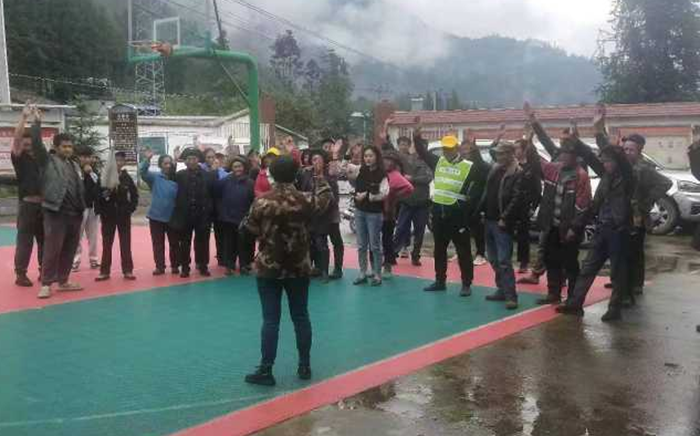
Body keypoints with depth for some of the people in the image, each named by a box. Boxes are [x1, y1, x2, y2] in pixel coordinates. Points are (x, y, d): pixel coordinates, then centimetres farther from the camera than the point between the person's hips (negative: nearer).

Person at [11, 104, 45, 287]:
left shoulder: (39, 157, 15)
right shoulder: (19, 158, -4)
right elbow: (16, 138, -12)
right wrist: (24, 117, -16)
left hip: (43, 204, 6)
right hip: (27, 205, -5)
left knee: (45, 239, 11)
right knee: (25, 240, -4)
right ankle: (20, 274, 0)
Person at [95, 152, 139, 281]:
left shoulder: (127, 178, 3)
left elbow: (134, 195, 7)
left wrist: (131, 208, -3)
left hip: (124, 214, 1)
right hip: (108, 214, -1)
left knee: (125, 243, 4)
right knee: (106, 244, 5)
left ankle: (127, 270, 8)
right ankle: (104, 271, 10)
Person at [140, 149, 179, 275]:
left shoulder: (176, 179, 1)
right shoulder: (155, 177, -1)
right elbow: (142, 172, -18)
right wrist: (146, 159, -33)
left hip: (172, 217, 1)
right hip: (156, 216, -1)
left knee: (174, 243, 8)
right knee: (158, 243, 6)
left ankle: (175, 266, 20)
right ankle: (160, 266, 15)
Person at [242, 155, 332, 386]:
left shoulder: (262, 202, -11)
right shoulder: (305, 200, -6)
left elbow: (249, 229, -2)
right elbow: (325, 197, 14)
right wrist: (320, 177, 31)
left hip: (268, 268, -2)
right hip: (299, 268, 2)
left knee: (270, 319, 1)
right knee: (301, 317, 12)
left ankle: (265, 371, 5)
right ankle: (305, 366, 20)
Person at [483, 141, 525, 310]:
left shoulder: (518, 174, -11)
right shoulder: (495, 170, 13)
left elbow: (517, 199, -18)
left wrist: (505, 218, -19)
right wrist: (483, 212, 10)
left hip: (503, 223, -8)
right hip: (490, 220, 8)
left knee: (504, 260, -10)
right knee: (493, 259, 14)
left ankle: (511, 296, -6)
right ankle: (502, 290, 24)